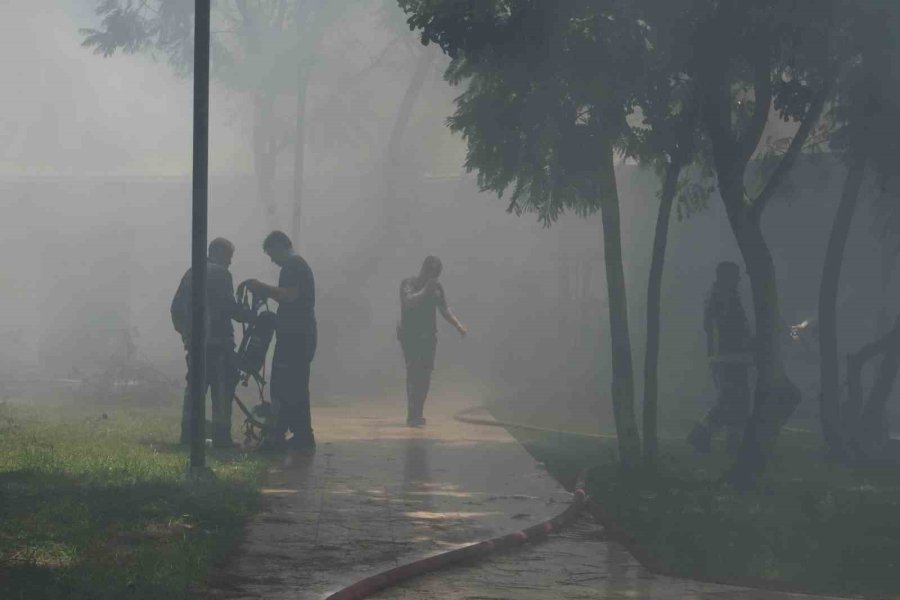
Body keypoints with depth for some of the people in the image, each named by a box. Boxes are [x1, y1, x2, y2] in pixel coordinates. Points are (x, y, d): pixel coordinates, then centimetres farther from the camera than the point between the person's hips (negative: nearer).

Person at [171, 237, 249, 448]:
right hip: (217, 340, -7)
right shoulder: (220, 273, -7)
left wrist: (184, 331, 24)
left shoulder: (191, 273, 15)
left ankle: (188, 434, 8)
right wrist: (248, 318, -2)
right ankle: (221, 436, -7)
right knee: (222, 389, -4)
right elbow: (228, 305, -15)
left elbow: (176, 308, 15)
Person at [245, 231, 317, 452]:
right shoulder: (301, 264, 21)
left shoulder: (292, 266, -11)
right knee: (297, 388, 13)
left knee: (282, 387, -12)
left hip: (293, 336, -11)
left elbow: (290, 295, -24)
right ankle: (303, 436, 14)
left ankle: (276, 437, -15)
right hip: (303, 336, 11)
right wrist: (266, 291, 15)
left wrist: (263, 288, -14)